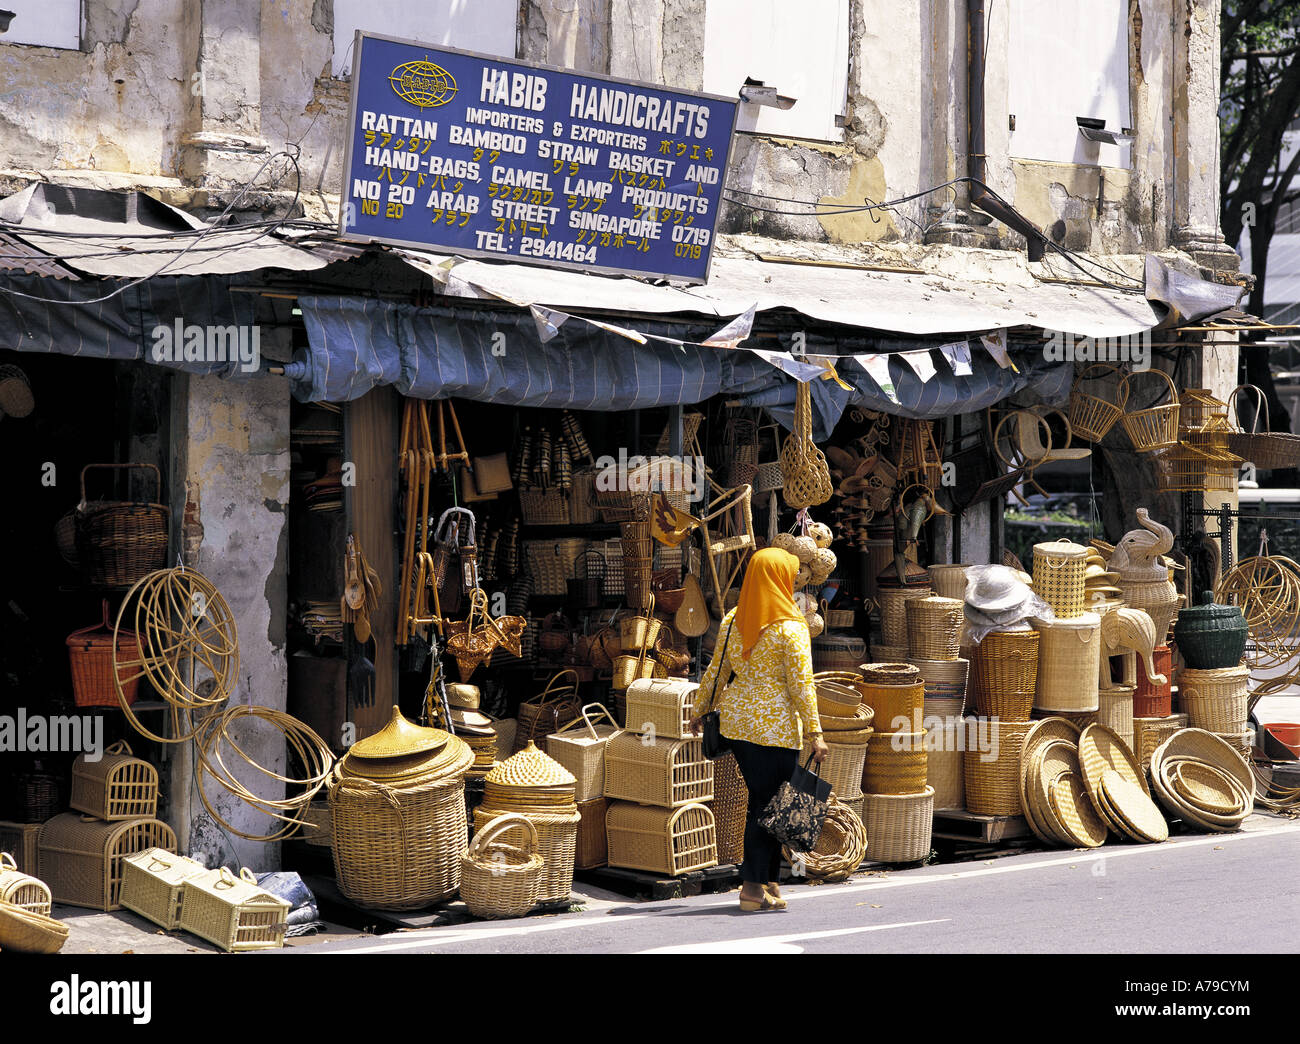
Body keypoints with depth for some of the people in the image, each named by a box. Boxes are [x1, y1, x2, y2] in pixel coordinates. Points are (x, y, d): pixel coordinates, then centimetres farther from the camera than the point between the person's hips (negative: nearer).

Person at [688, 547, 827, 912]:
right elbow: (800, 683, -13)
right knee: (769, 803, 0)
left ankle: (767, 879, 18)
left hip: (737, 718, 6)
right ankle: (754, 886, 0)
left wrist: (699, 711, 24)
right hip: (775, 724, -6)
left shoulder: (732, 621, 6)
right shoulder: (790, 627, -11)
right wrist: (814, 732, -11)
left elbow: (716, 672, 12)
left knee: (759, 797, 14)